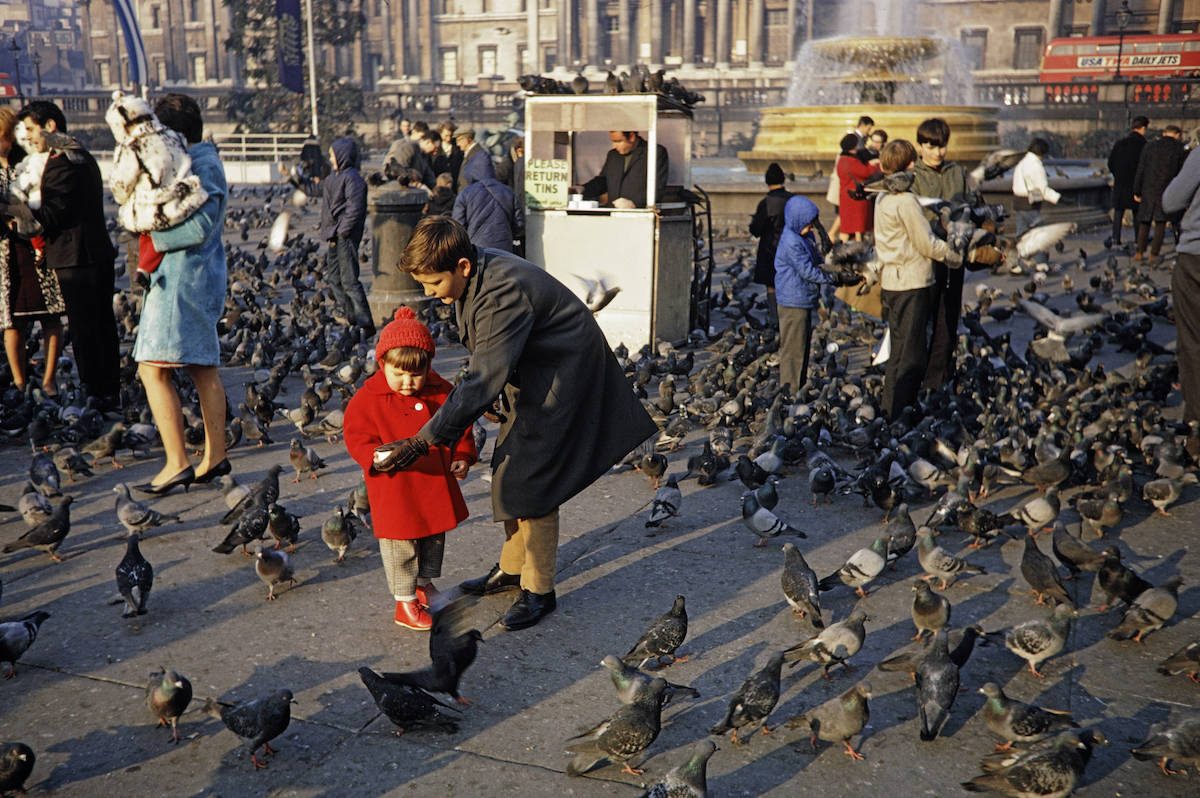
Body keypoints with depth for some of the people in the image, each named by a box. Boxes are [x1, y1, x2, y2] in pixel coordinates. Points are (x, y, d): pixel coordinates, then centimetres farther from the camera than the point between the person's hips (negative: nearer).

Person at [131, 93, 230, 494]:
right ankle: (215, 456, 20)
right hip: (198, 276, 11)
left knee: (154, 369, -9)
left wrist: (153, 238, -12)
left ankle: (177, 463, -9)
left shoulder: (203, 167, -14)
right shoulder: (196, 161, 16)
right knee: (204, 368, 13)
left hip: (182, 277, -11)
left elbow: (198, 229, -22)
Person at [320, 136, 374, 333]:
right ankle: (349, 316, 22)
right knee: (332, 276, 15)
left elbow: (355, 208, -21)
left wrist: (341, 232, -18)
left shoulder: (352, 178, -14)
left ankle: (365, 323, -7)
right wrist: (329, 232, 14)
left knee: (349, 280, -10)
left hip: (346, 236, -11)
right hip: (335, 236, 11)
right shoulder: (335, 177, 16)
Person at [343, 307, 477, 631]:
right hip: (395, 490, -4)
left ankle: (425, 582, 41)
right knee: (401, 546, 3)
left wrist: (463, 456, -4)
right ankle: (405, 600, 18)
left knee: (434, 538, 20)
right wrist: (377, 457, -31)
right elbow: (357, 437, -12)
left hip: (437, 483, 4)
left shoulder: (442, 392, -2)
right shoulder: (367, 399, -12)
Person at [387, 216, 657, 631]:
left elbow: (482, 381, -36)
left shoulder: (504, 293, -34)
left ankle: (539, 590, 7)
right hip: (527, 375, 10)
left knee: (530, 483, -7)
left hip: (563, 376, -10)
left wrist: (424, 440, -34)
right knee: (508, 474, 14)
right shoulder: (472, 274, -5)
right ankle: (512, 567, 31)